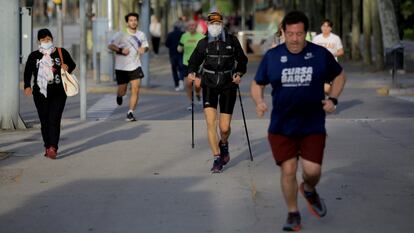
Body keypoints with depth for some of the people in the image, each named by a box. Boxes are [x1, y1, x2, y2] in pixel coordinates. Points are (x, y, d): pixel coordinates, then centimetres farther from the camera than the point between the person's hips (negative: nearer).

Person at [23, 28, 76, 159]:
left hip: (58, 94, -1)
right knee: (44, 121, 4)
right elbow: (28, 72, 3)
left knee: (54, 120, -12)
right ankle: (47, 146, 15)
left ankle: (53, 148, -17)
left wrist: (67, 67, -8)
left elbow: (72, 64, 16)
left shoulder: (61, 53, 6)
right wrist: (27, 86, -12)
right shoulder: (34, 56, 6)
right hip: (40, 93, 1)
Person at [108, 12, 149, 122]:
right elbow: (110, 45, -6)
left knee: (135, 90, -11)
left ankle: (130, 113, -5)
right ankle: (119, 96, 46)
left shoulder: (141, 35, 3)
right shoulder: (121, 34, -9)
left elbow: (146, 46, 17)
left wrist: (143, 49, -7)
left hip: (135, 66, 2)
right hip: (121, 67, -2)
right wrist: (120, 50, -22)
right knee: (122, 91, 7)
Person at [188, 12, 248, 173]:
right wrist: (193, 74, -7)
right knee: (211, 122, -15)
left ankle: (223, 144, 35)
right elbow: (194, 62, 12)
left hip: (228, 86, 0)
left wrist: (239, 74, -5)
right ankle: (217, 159, -6)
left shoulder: (232, 41, 0)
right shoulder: (203, 44, 2)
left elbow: (242, 60, 11)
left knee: (224, 128, -1)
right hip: (209, 85, 0)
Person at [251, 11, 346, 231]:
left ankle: (309, 190, 29)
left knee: (312, 170, -8)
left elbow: (339, 75, 15)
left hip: (313, 126, 0)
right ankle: (293, 214, 16)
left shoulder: (321, 54, -2)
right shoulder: (272, 56, -1)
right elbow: (257, 84, 9)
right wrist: (259, 101, -12)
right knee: (288, 170, -4)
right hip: (281, 127, 0)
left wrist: (333, 99, -1)